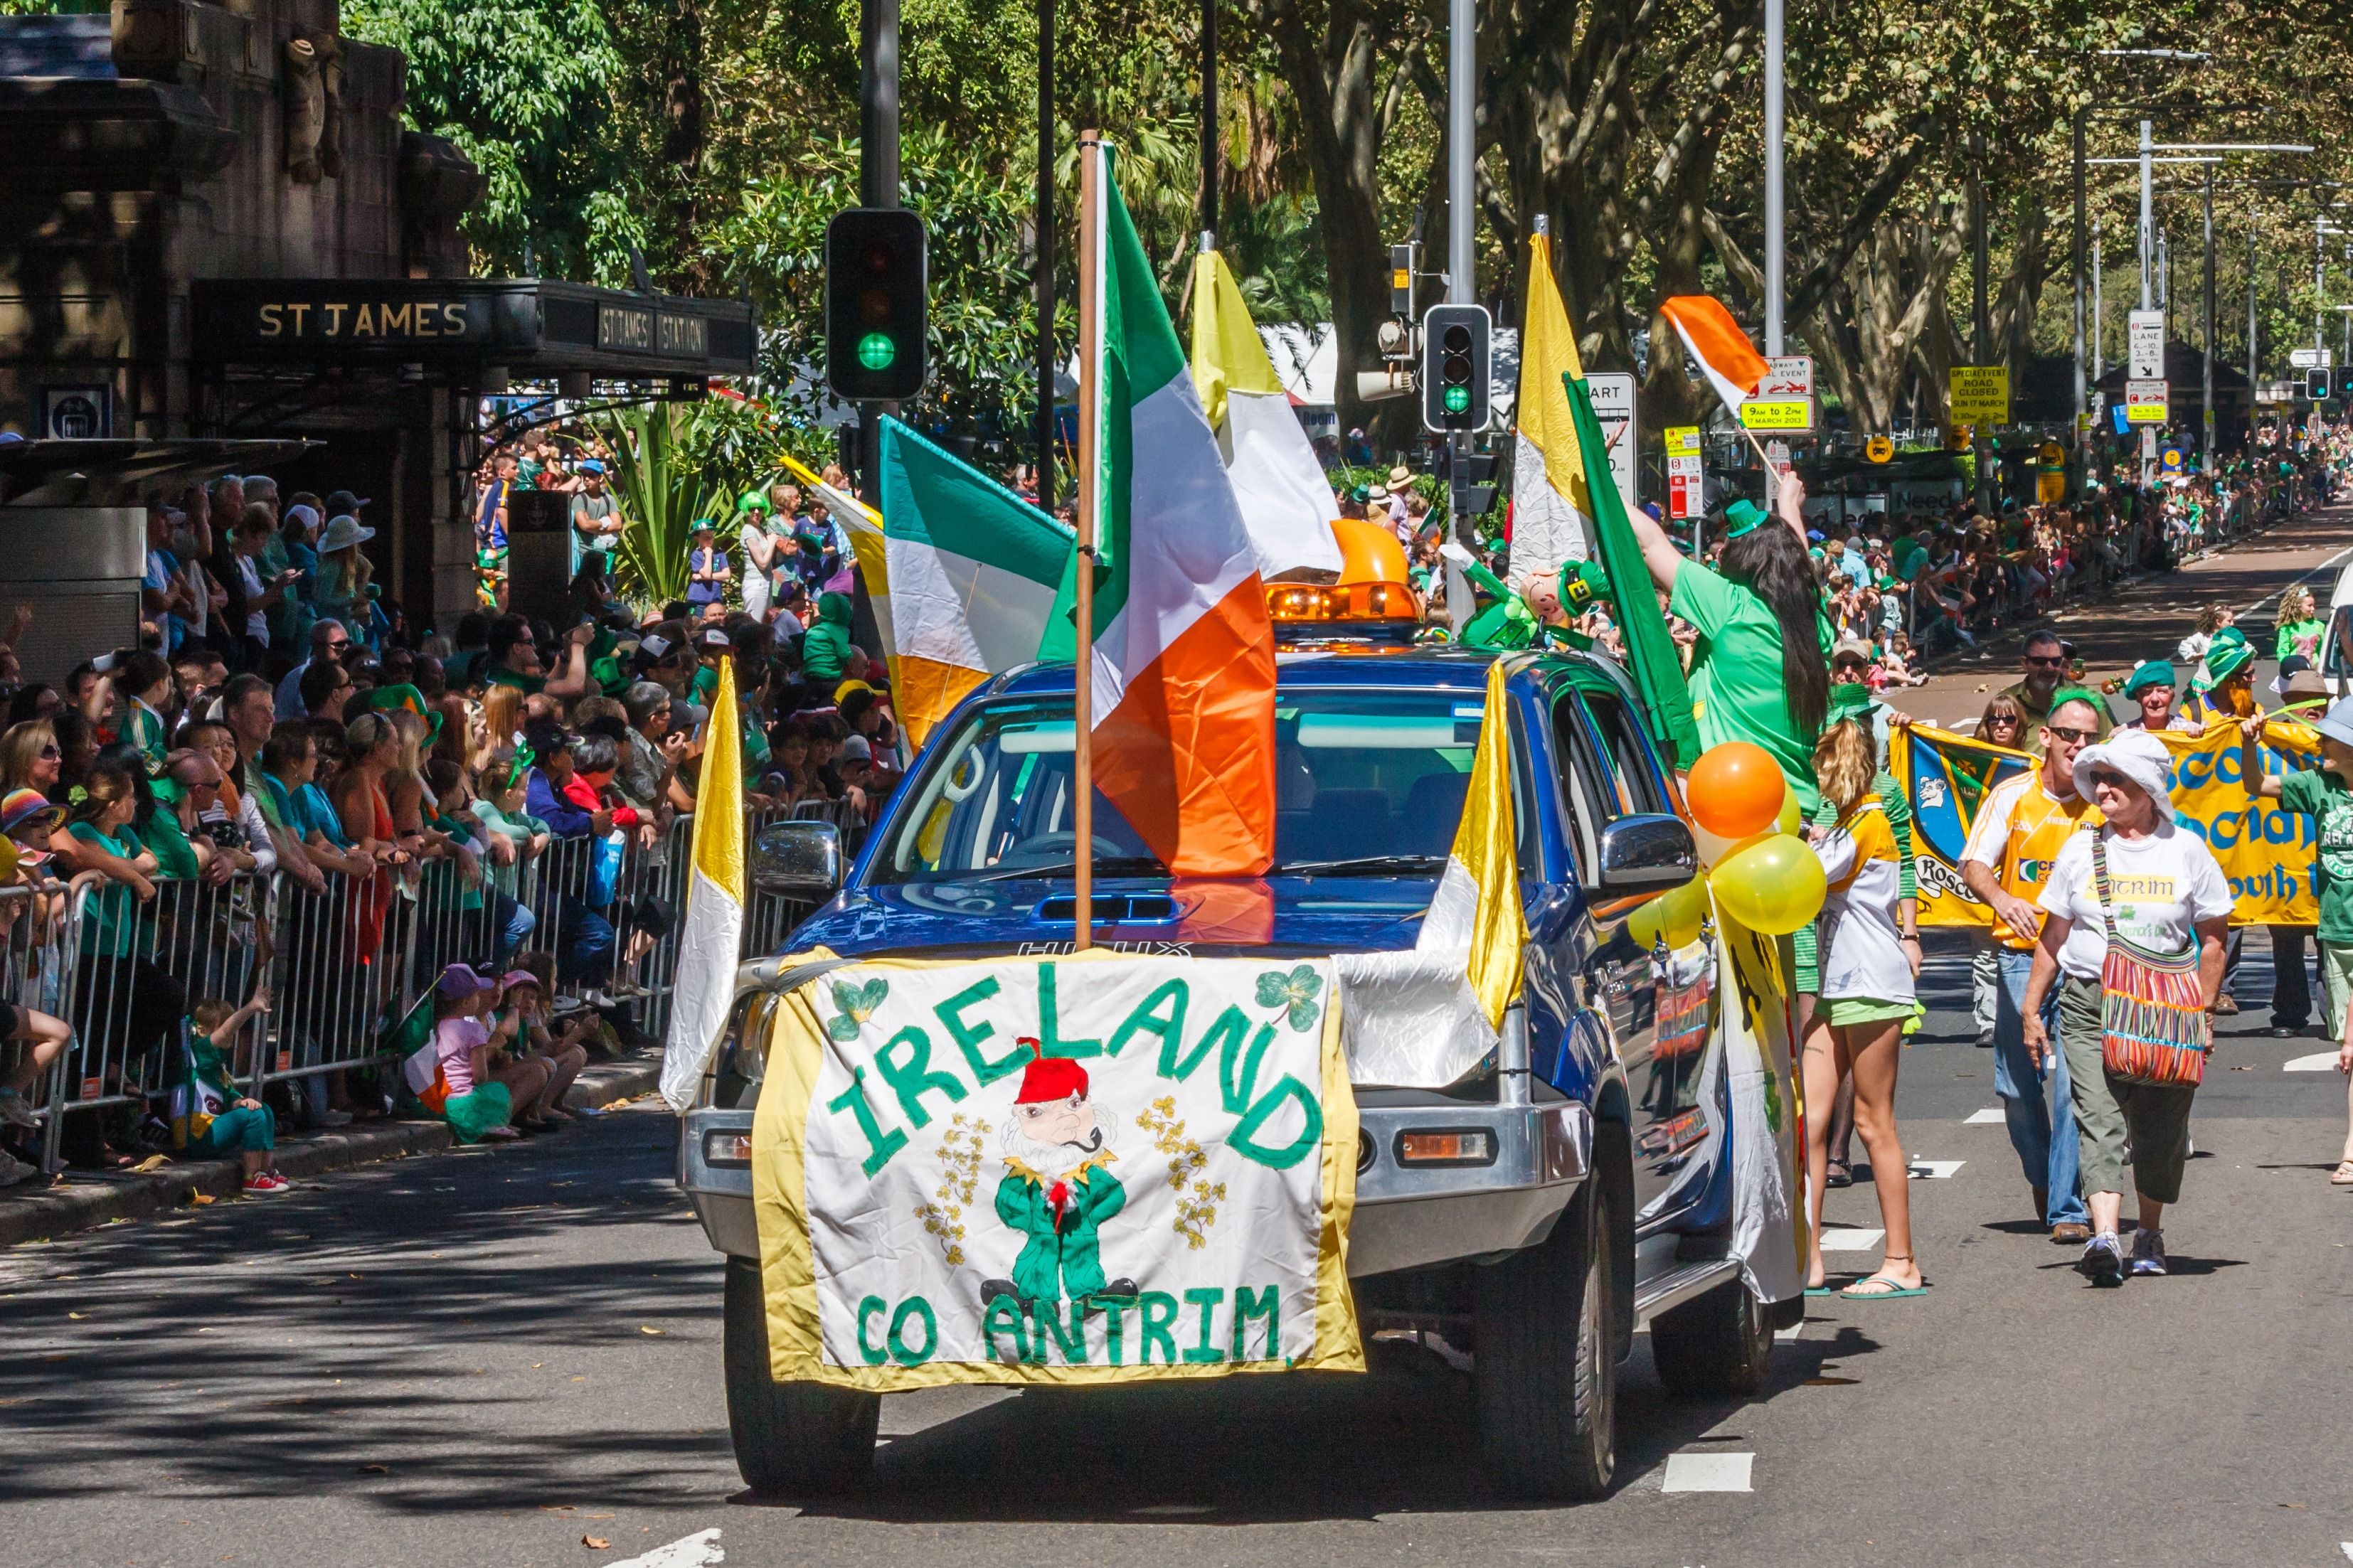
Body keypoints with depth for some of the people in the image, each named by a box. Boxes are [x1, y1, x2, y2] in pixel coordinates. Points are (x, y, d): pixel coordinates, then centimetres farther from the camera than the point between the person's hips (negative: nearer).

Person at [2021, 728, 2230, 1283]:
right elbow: (2054, 936, 14)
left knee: (2160, 1130, 5)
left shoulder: (2185, 849, 4)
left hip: (2167, 1008, 0)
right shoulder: (2081, 851, 9)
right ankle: (2105, 1238, -26)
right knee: (2099, 1119, -14)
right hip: (2090, 1004, 0)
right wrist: (2031, 1008, 11)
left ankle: (2150, 1233, 23)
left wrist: (2203, 1010, 1)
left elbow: (2212, 937, 8)